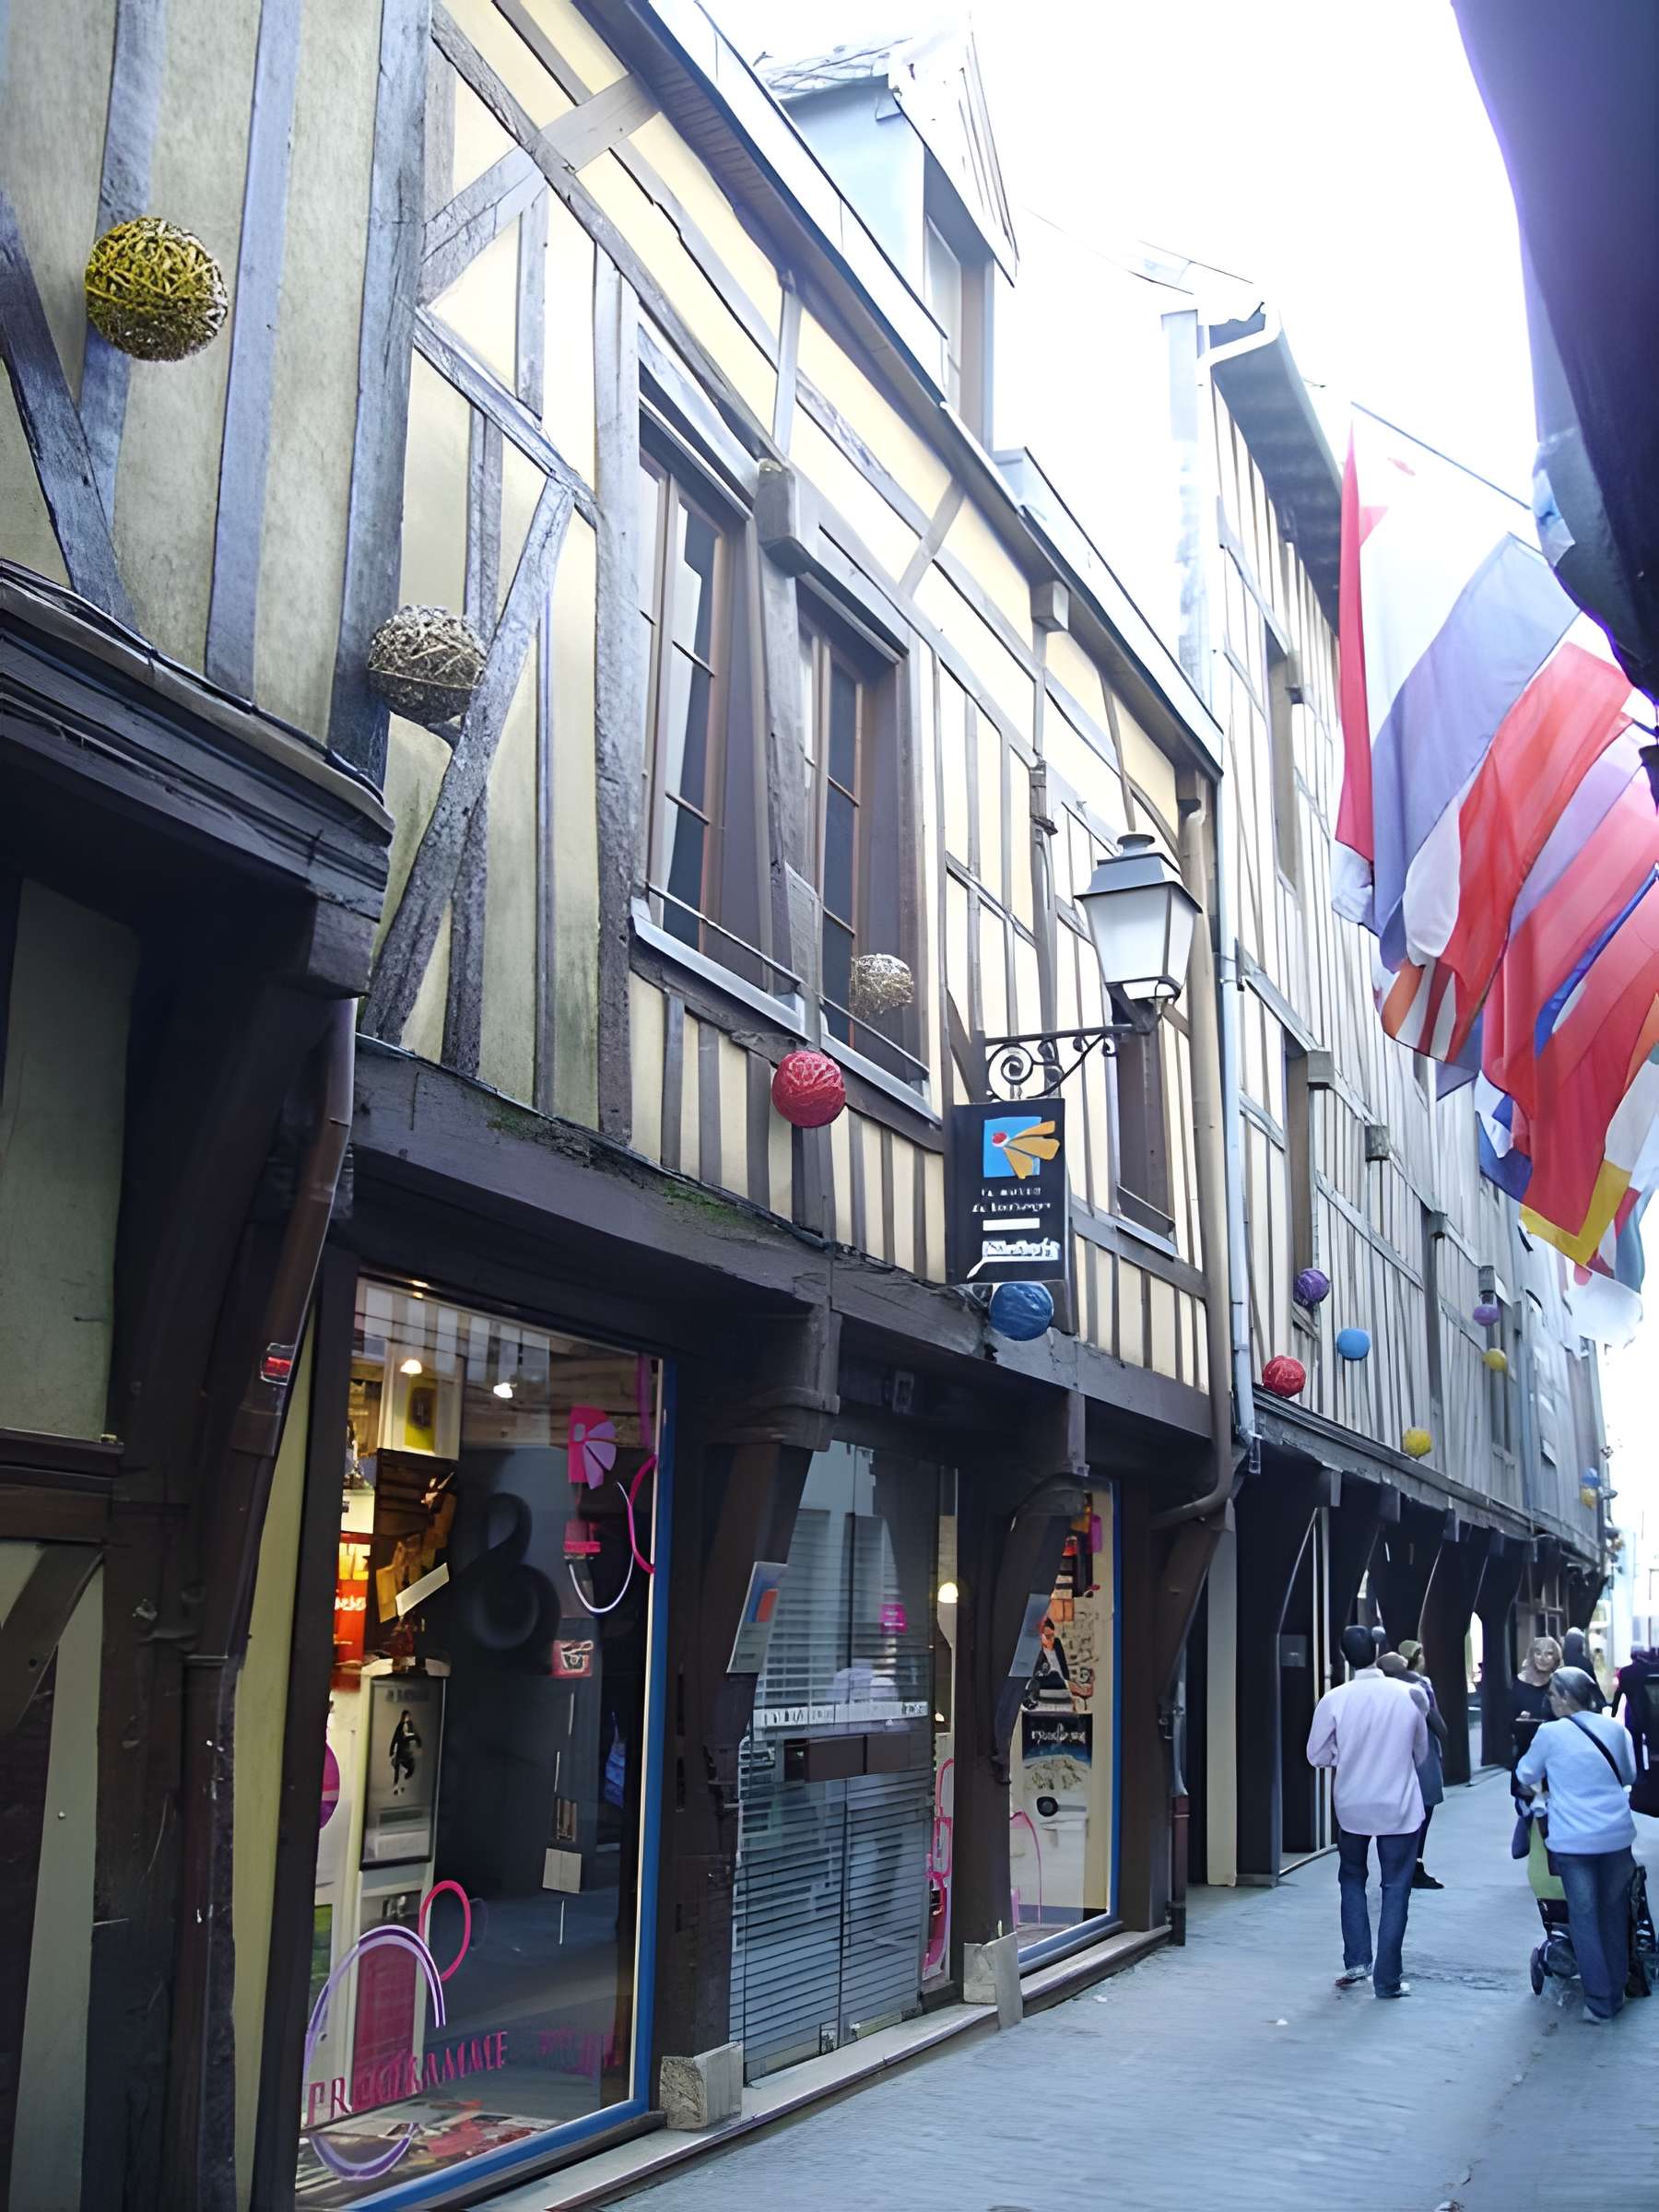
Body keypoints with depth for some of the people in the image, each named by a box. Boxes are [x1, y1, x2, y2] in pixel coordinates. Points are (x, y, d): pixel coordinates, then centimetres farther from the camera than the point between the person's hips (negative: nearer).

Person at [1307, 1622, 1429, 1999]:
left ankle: (1356, 1960, 13)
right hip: (1400, 1806, 0)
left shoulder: (1334, 1700, -14)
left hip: (1353, 1807, 0)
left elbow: (1317, 1756, -3)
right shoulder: (1409, 1695, -9)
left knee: (1352, 1880, 20)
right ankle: (1387, 1979, 7)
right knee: (1395, 1889, 8)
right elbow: (1421, 1752, 5)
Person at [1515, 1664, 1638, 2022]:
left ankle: (1600, 2002, 5)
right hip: (1617, 1835, 3)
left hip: (1574, 1840, -3)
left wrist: (1530, 1790, 29)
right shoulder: (1614, 1729, 2)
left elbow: (1525, 1776, 7)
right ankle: (1616, 1993, 24)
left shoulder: (1550, 1733, -7)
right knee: (1615, 1914, 16)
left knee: (1584, 1918, 5)